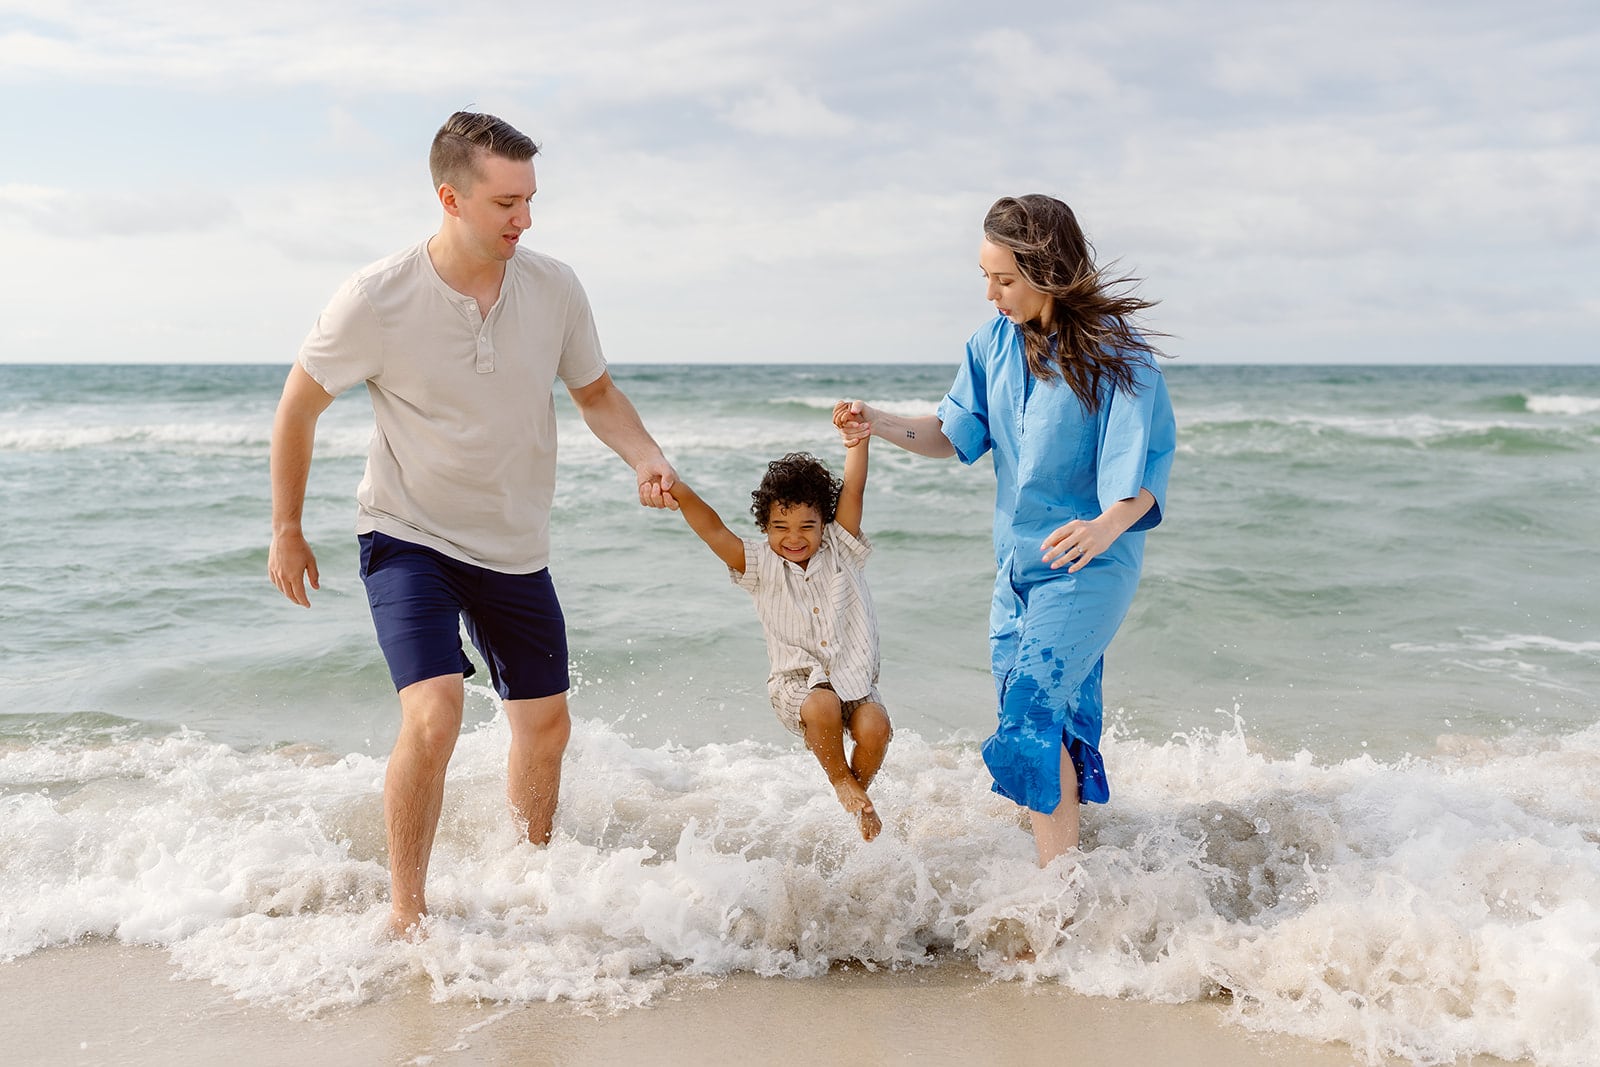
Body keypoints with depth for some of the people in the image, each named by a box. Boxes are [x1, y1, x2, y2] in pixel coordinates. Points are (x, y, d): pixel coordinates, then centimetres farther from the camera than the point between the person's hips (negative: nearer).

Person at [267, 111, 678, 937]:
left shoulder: (553, 287, -10)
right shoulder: (376, 300, -20)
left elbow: (595, 391, 6)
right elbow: (299, 406, -5)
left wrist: (646, 458, -14)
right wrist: (286, 532, 0)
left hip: (515, 548, 5)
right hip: (409, 537, -4)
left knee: (545, 727, 14)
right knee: (432, 720, -22)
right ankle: (405, 914, -2)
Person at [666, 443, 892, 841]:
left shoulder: (840, 550, 1)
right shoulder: (762, 566, -2)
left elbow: (853, 491, -9)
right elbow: (713, 530, -16)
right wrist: (680, 492, -32)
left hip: (853, 675, 2)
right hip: (797, 681, -1)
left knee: (875, 727, -26)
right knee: (822, 706, -34)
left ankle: (859, 790, 6)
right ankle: (841, 782, -4)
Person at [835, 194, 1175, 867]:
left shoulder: (1114, 355, -17)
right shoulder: (997, 340, 1)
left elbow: (1141, 468, -22)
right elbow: (958, 433, 5)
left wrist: (1107, 526, -41)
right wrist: (882, 425, -11)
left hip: (1090, 564, -7)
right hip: (1016, 560, 7)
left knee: (1031, 710, -14)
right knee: (1050, 713, 16)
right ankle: (1067, 844, 35)